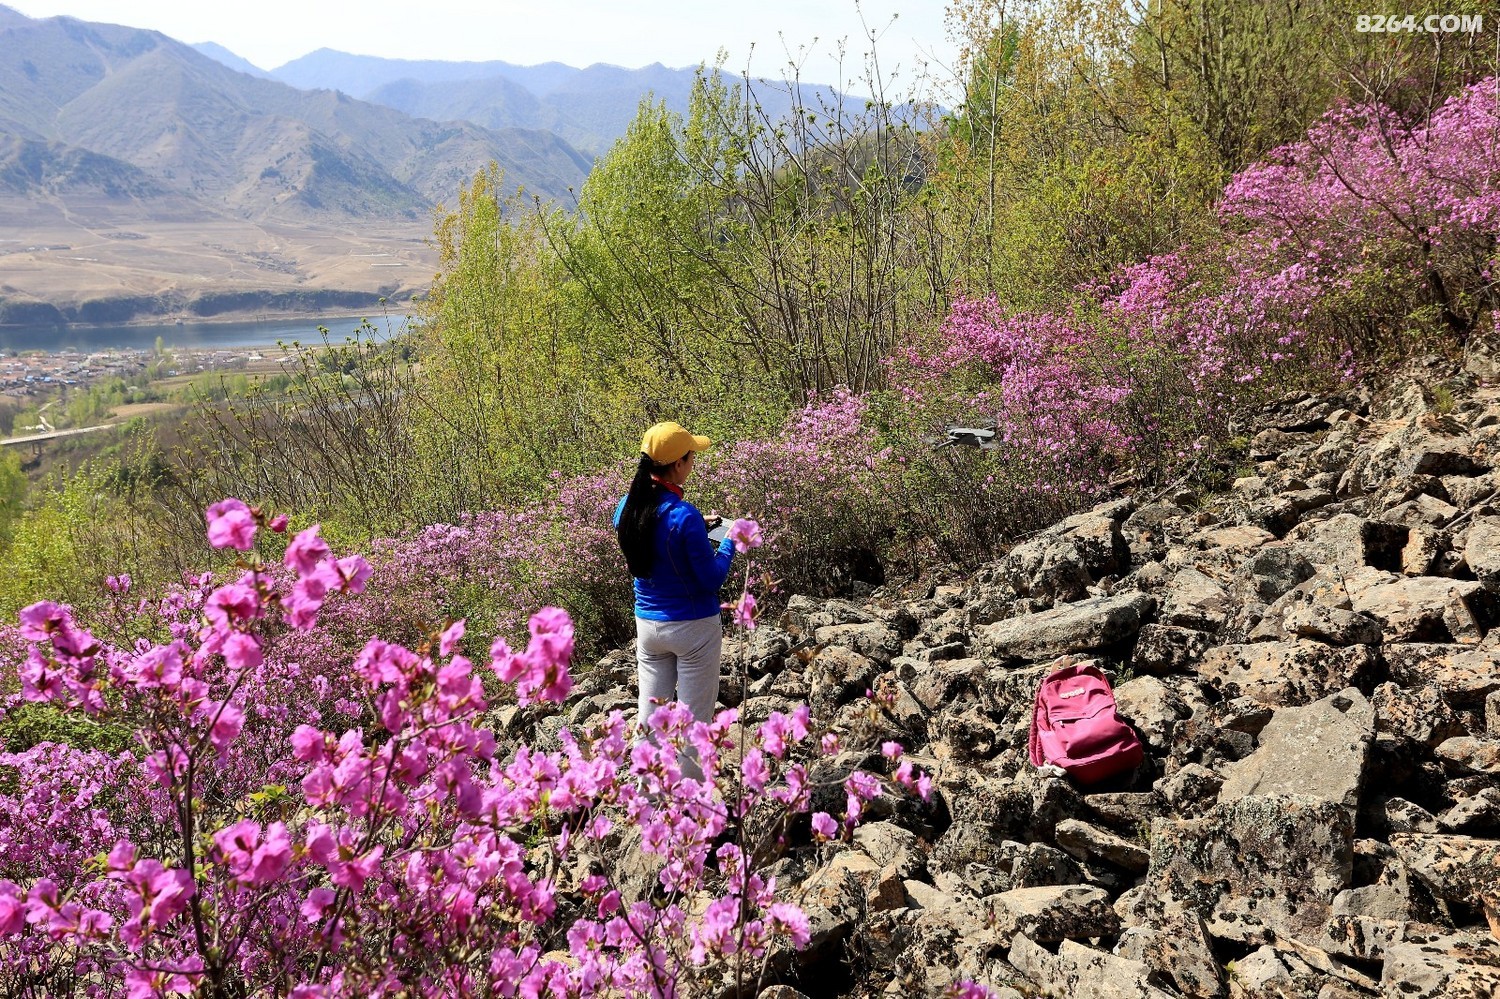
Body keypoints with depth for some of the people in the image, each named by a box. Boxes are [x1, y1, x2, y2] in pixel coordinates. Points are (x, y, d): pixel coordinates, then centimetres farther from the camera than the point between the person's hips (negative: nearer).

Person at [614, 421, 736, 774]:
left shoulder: (628, 506, -3)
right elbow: (712, 579, -15)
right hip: (692, 627, -6)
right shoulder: (684, 514, -24)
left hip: (647, 624, 6)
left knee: (650, 711, 14)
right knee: (694, 717, 7)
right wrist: (729, 543, 0)